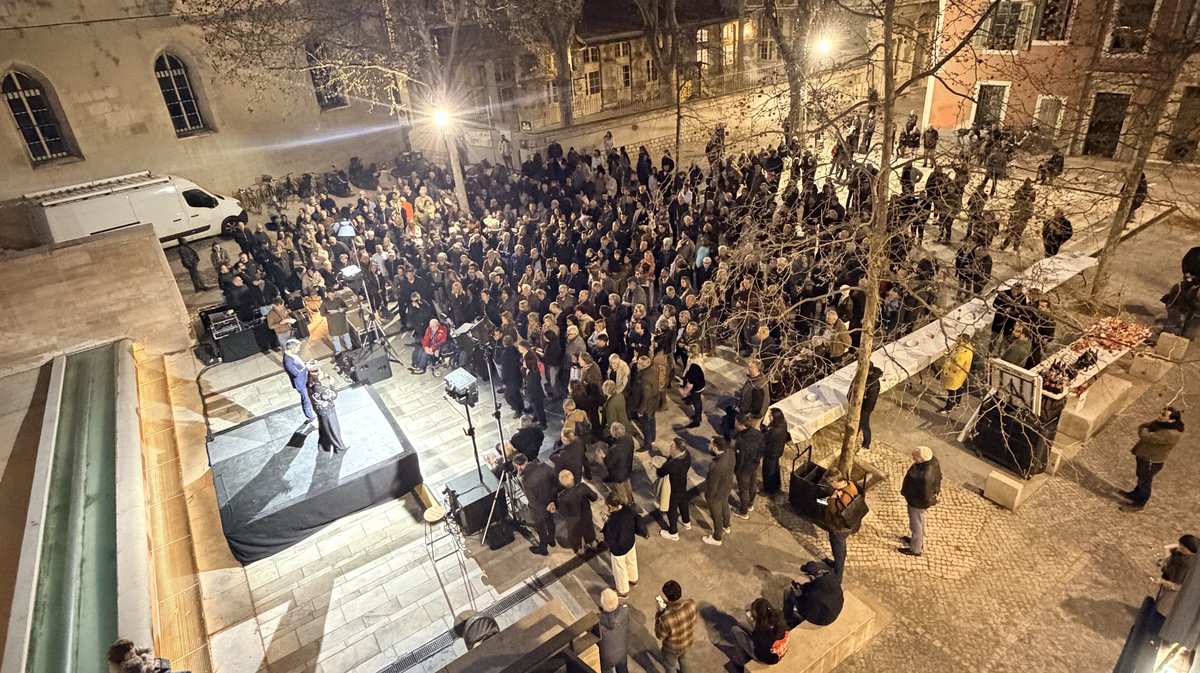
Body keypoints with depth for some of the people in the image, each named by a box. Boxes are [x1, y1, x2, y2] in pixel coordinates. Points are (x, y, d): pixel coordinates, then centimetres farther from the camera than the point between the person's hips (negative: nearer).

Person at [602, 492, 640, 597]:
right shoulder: (628, 508, -21)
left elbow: (609, 539, -26)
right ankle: (633, 580, 61)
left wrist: (606, 523, -16)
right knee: (631, 561, 34)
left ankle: (623, 591, 47)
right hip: (631, 541, 6)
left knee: (620, 569, 23)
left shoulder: (612, 521, -41)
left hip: (619, 548, -6)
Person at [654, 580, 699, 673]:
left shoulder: (666, 618, -43)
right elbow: (696, 617, -5)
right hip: (688, 642, 5)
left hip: (673, 648, -5)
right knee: (682, 658, 37)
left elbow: (660, 636, -22)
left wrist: (659, 613, -18)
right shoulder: (691, 604, -30)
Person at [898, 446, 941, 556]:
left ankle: (916, 549, 40)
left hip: (918, 502, -9)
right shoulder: (932, 460, -18)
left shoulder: (925, 476, -44)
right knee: (920, 520, 32)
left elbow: (925, 495, -30)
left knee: (916, 524, 17)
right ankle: (919, 540, 56)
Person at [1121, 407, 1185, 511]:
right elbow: (1143, 426, 5)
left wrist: (1144, 431, -14)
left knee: (1145, 481, 12)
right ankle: (1136, 494, 50)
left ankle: (1139, 504, 30)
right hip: (1143, 454, 8)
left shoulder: (1171, 434, -33)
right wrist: (1144, 429, -16)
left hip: (1152, 460, -8)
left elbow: (1147, 437, -34)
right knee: (1141, 476, 28)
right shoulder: (1161, 423, -7)